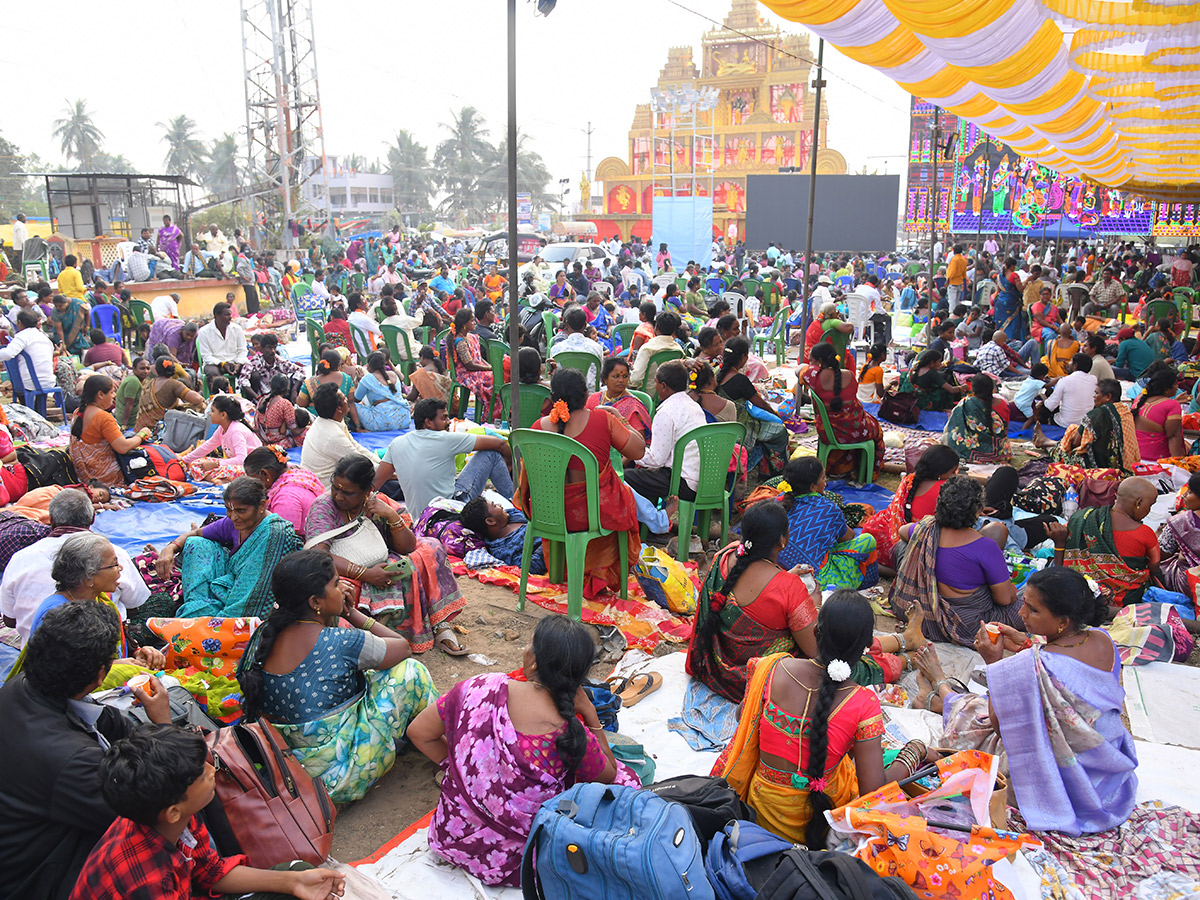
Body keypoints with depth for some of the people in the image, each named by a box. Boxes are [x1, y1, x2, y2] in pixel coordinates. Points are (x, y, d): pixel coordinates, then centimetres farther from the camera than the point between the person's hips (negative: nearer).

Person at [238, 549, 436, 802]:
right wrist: (353, 613, 0)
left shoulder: (264, 634, -4)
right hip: (339, 775, -7)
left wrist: (338, 608, 3)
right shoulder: (344, 643, -24)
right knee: (409, 671, 2)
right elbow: (404, 648, -5)